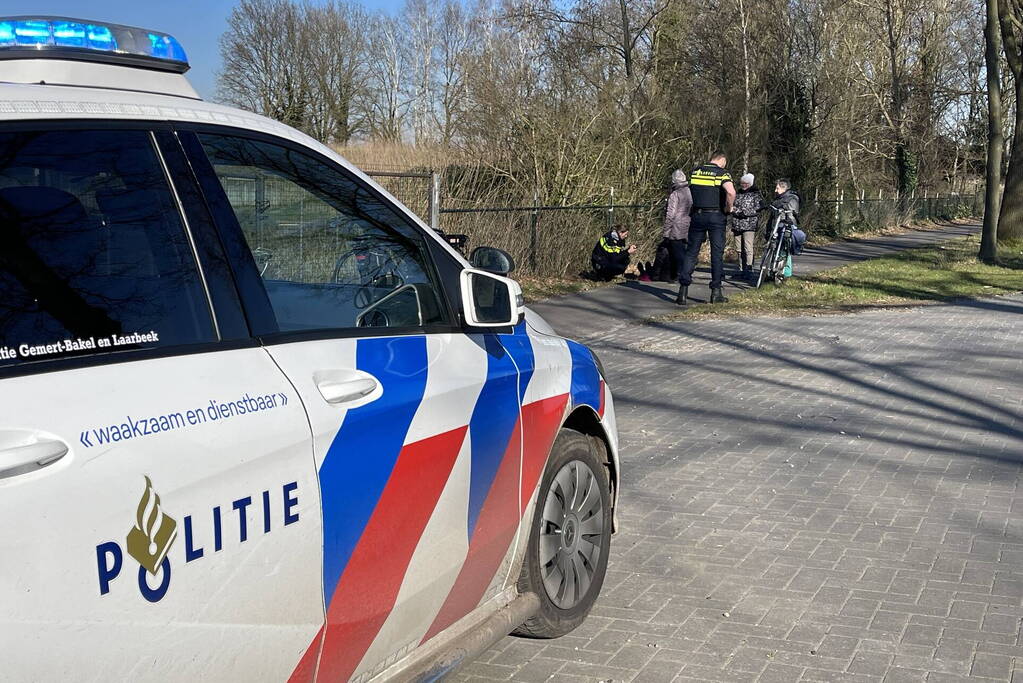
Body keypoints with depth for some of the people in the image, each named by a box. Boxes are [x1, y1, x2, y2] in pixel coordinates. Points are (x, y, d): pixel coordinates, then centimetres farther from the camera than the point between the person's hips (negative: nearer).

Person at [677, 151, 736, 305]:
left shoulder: (695, 172, 7)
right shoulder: (722, 173, -6)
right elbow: (731, 192, -22)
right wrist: (728, 208, -7)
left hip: (698, 215, 3)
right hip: (716, 216, -3)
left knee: (691, 252, 6)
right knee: (717, 253, 5)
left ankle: (683, 292, 0)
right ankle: (716, 292, 6)